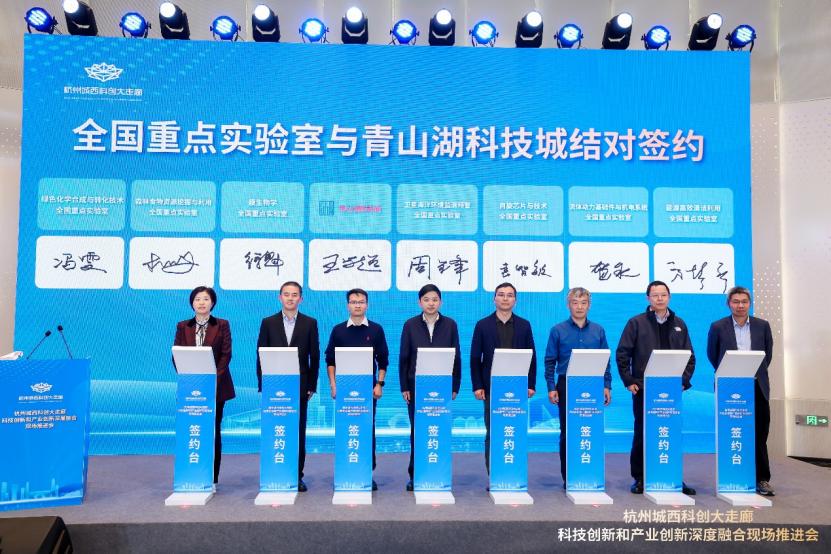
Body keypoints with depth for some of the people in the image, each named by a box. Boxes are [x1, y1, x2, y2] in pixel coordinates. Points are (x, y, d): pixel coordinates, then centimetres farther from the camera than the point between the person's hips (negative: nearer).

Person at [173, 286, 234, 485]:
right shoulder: (183, 326, 9)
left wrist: (213, 379, -13)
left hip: (215, 384, -1)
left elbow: (226, 354, -2)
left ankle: (212, 478, 10)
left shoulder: (222, 325, 4)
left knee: (213, 430, 3)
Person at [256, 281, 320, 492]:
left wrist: (312, 386, 0)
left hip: (300, 386, 0)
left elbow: (314, 356, 4)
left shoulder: (310, 323, 5)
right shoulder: (268, 323, 6)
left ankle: (297, 476, 12)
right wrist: (262, 384, -1)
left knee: (298, 432, 3)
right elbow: (261, 355, 5)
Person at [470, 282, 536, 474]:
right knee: (492, 434, 2)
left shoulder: (524, 325, 7)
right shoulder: (483, 325, 3)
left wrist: (531, 385, 1)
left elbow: (531, 356, 7)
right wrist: (477, 386, -5)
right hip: (492, 388, -1)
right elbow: (475, 358, 1)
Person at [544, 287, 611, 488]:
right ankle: (568, 477, 13)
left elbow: (606, 360, 11)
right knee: (567, 432, 3)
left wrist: (607, 386, 4)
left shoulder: (598, 330, 8)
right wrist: (551, 387, -5)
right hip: (566, 386, -2)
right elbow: (550, 361, 1)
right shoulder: (558, 330, 1)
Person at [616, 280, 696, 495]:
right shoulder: (636, 323, 0)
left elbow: (690, 356, 12)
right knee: (642, 433, 4)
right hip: (643, 388, -2)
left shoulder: (679, 324, 11)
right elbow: (622, 354, -2)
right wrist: (629, 382, -6)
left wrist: (684, 381, 2)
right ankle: (639, 478, 14)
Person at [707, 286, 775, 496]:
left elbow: (768, 353, 16)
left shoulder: (762, 326, 5)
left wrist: (758, 373, 15)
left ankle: (762, 479, 12)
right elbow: (712, 354, 10)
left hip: (757, 387, 2)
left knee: (759, 435, 4)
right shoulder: (718, 327, 0)